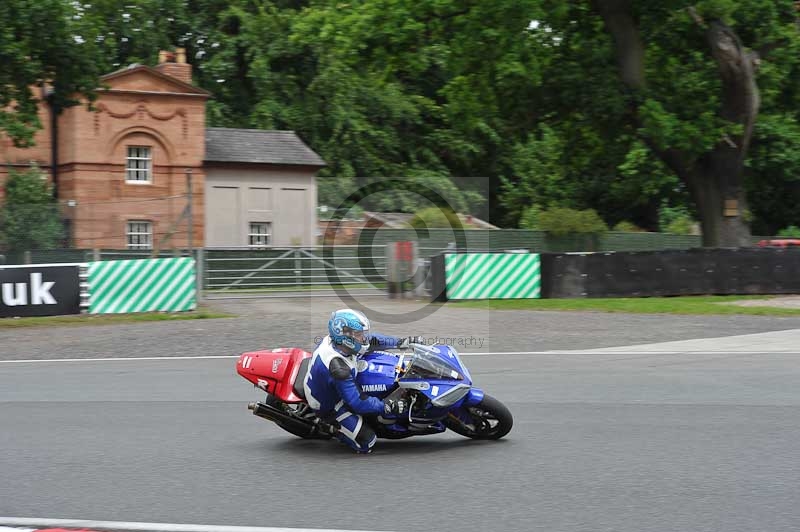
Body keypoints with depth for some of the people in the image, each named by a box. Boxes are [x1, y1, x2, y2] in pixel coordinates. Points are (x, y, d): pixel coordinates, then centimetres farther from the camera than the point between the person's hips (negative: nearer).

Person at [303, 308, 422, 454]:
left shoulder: (333, 340, -15)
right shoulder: (338, 368, -40)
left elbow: (371, 340, 1)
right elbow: (357, 403, -33)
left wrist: (401, 342, 1)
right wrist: (388, 407, -29)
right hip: (330, 407, -9)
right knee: (366, 442, -15)